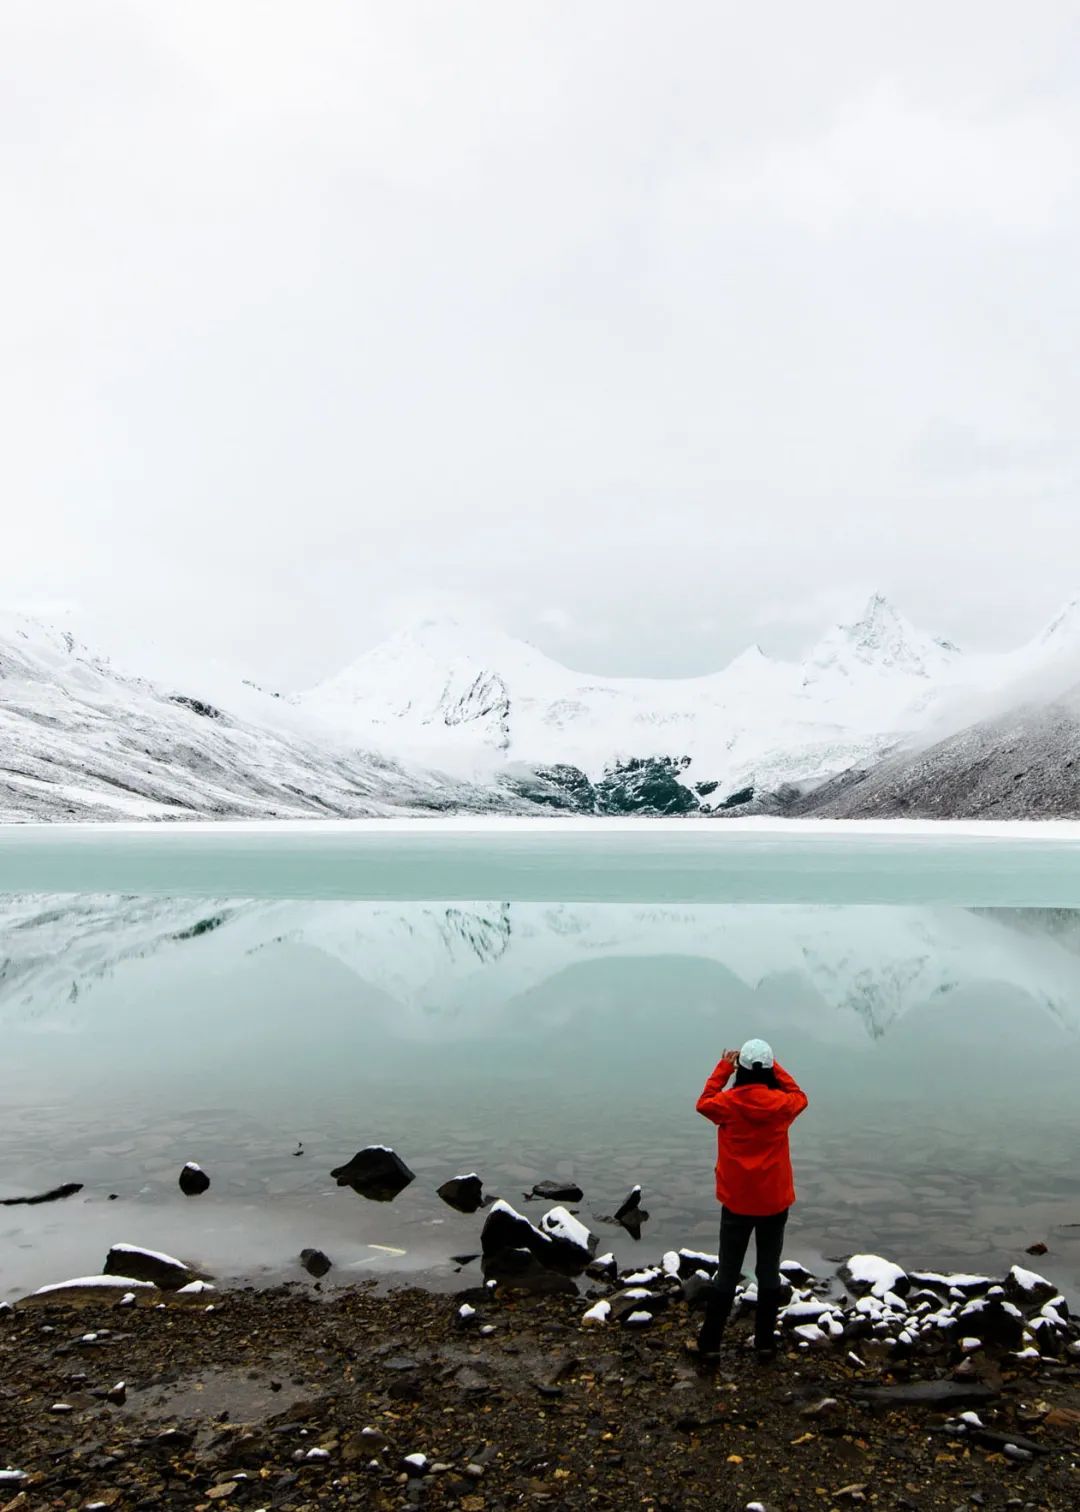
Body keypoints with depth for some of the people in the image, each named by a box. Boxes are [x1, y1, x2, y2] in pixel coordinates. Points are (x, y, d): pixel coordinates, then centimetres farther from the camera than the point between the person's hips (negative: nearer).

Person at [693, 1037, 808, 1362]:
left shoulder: (727, 1103, -14)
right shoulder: (782, 1103, -11)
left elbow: (703, 1102, 9)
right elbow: (801, 1097, 13)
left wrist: (724, 1068, 10)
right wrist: (774, 1067, 12)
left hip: (737, 1202, 0)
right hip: (774, 1202, 0)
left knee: (727, 1273, 11)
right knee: (769, 1272, 14)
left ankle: (709, 1342, 17)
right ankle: (765, 1342, 22)